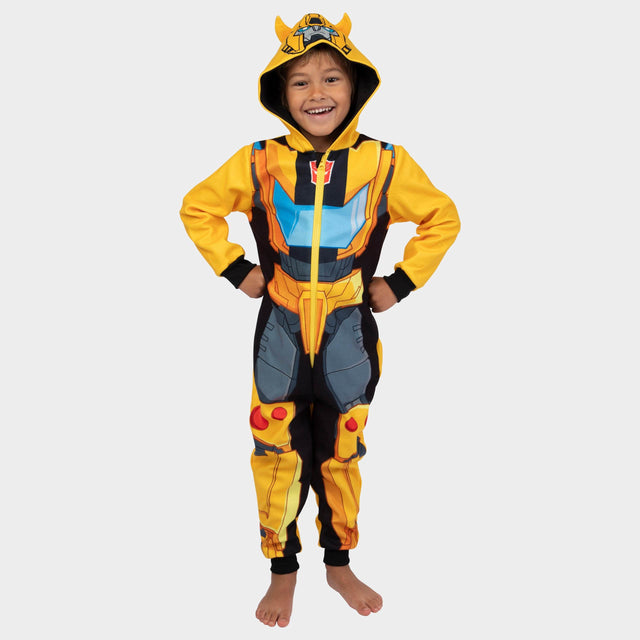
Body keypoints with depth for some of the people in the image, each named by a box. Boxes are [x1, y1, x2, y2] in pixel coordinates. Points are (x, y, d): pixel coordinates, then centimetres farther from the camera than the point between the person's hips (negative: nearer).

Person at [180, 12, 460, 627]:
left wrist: (400, 282, 0)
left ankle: (339, 563, 34)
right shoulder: (258, 163, -5)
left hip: (349, 332, 0)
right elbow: (196, 208, 7)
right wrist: (236, 269, 0)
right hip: (280, 331, 0)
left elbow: (443, 219, 6)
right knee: (277, 452, 5)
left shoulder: (384, 164, -5)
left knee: (341, 454, 13)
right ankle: (283, 571, 27)